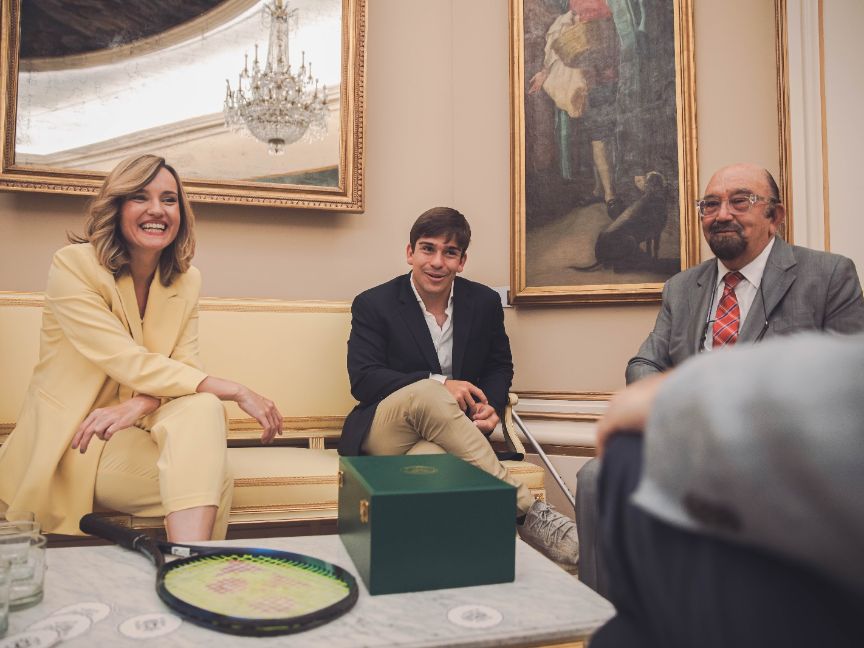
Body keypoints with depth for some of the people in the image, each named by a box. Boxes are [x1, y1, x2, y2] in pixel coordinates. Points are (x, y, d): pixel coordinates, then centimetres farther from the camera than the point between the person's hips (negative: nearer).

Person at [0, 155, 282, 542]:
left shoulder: (186, 280, 3)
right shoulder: (73, 266, -13)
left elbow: (185, 366, -4)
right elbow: (129, 362, -23)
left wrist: (140, 404, -27)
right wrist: (236, 391, -27)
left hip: (136, 433, 5)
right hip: (70, 446, -5)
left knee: (203, 408, -30)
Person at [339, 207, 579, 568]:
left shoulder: (484, 302, 7)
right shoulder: (373, 305, -2)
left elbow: (500, 366, 17)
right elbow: (362, 380, -10)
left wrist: (491, 406, -7)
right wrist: (437, 384, -23)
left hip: (442, 438, 1)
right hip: (383, 431, 0)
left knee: (428, 460, -40)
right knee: (427, 393, -38)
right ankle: (524, 509, -34)